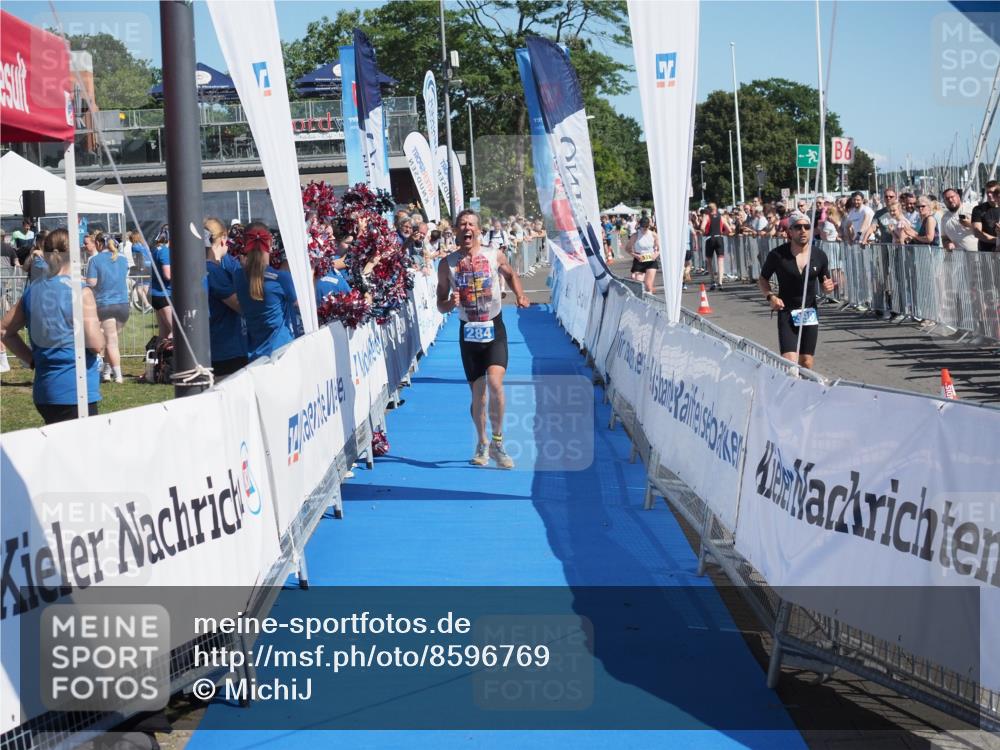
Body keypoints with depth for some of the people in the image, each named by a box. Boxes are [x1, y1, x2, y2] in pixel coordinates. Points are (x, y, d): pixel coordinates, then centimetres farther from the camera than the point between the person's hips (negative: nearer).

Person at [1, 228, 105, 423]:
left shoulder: (32, 292, 7)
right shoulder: (80, 293, -12)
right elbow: (95, 344, -17)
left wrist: (32, 360, 16)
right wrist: (100, 332, 5)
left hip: (43, 391, 7)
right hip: (76, 391, -7)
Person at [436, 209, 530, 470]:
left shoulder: (494, 256, -3)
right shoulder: (447, 264, -2)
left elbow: (511, 274, 19)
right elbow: (440, 305, 4)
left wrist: (520, 296, 2)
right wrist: (451, 303, -19)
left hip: (494, 328, -1)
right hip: (469, 331, 1)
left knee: (495, 382, -20)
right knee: (477, 391, 6)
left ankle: (497, 443, -6)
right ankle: (482, 444, 27)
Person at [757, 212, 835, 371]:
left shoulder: (819, 255, 1)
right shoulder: (777, 255, -8)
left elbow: (824, 283, 14)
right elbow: (763, 279, 5)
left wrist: (828, 287, -10)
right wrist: (770, 296, -13)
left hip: (810, 314, 3)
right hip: (787, 313, -3)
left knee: (806, 364, 7)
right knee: (789, 361, -16)